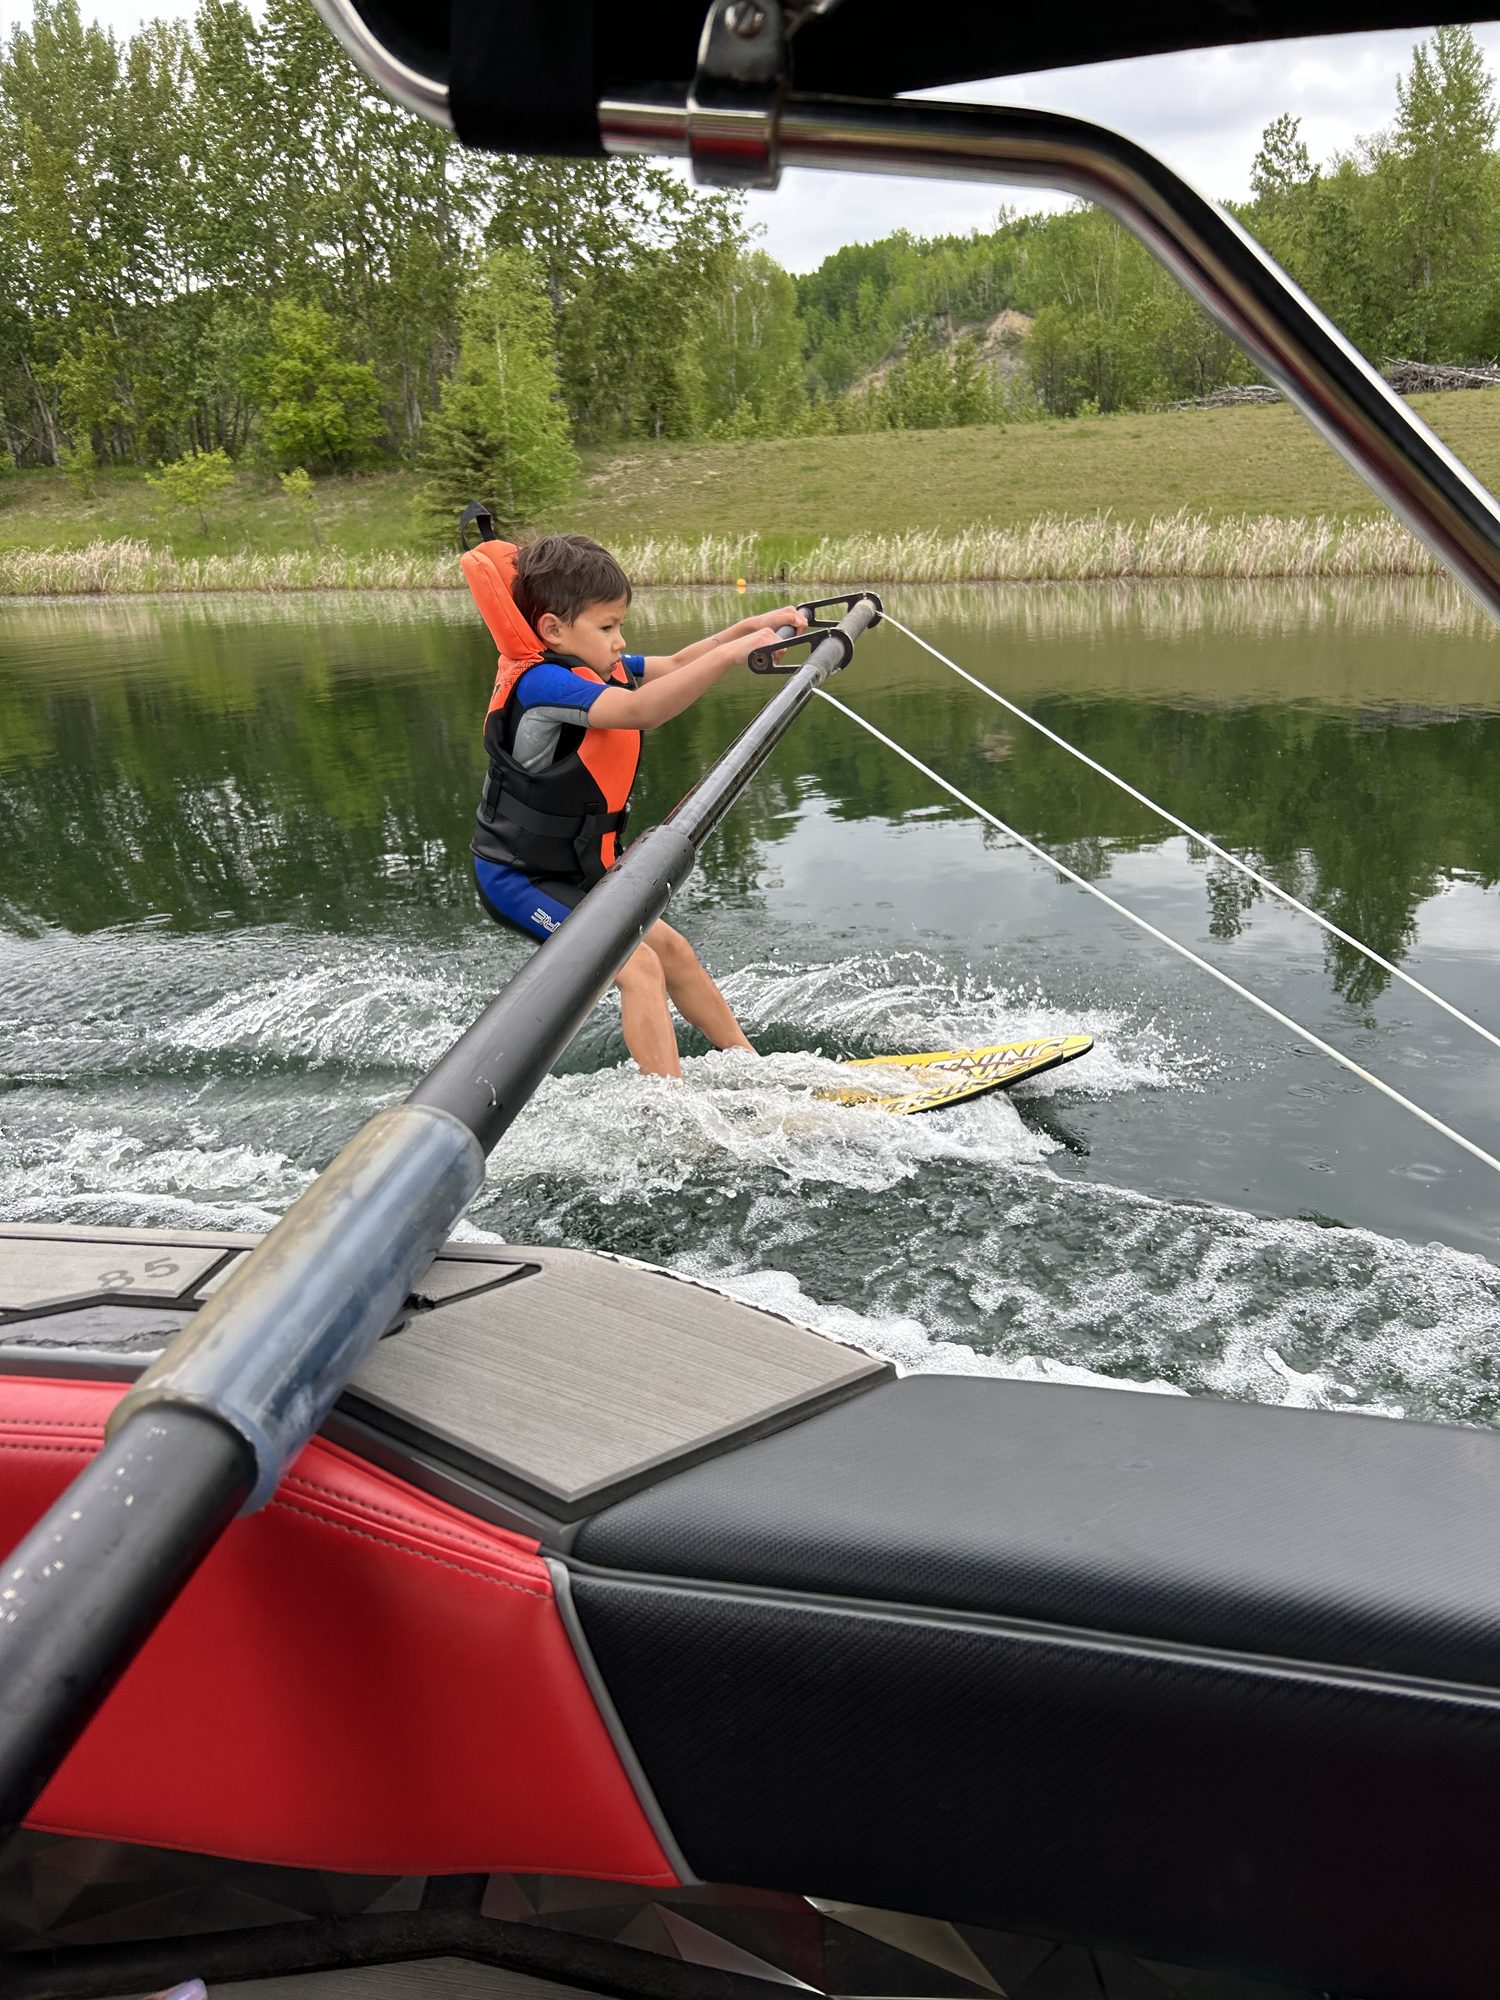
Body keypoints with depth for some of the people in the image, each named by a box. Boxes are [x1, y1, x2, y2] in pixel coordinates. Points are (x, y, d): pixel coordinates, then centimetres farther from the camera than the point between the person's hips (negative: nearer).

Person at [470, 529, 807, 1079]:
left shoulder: (588, 668, 1)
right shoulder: (541, 683, -28)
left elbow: (675, 666, 8)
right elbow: (642, 709, -42)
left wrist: (750, 625, -4)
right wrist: (733, 652, -44)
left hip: (574, 866, 10)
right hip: (519, 876, -10)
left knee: (670, 948, 15)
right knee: (637, 965, -20)